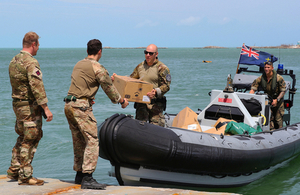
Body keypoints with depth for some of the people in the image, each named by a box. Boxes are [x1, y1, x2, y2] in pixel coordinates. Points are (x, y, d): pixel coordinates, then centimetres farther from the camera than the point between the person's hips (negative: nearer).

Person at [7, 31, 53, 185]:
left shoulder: (14, 61, 11)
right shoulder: (31, 62, -18)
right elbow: (37, 87, -24)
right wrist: (46, 108, -24)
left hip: (17, 104, 9)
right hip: (30, 106, -9)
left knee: (22, 138, 20)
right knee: (30, 141, -2)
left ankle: (14, 171, 25)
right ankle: (25, 176, 2)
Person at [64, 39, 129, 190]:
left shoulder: (78, 64, 18)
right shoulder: (97, 68, -6)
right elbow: (109, 87, 1)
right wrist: (121, 101, 17)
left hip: (69, 105, 9)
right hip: (81, 106, -9)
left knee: (78, 141, 16)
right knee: (92, 140, -9)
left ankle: (79, 174, 22)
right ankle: (87, 178, -16)